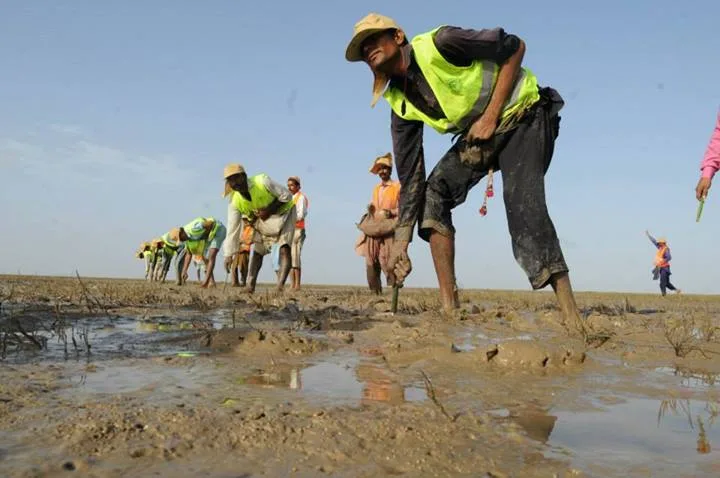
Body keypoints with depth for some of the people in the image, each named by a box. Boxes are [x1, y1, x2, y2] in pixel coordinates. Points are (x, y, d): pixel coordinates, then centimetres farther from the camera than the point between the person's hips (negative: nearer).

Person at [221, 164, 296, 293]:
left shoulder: (263, 181, -31)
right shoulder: (234, 202, -18)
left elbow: (286, 196, -22)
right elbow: (232, 228, -15)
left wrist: (268, 210, -27)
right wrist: (229, 254, -17)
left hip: (283, 212, -5)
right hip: (262, 221, 5)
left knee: (284, 249, -20)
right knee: (257, 251, 5)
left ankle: (280, 287, -26)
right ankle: (250, 286, 13)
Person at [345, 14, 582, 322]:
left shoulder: (438, 44, -20)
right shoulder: (401, 105, -2)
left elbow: (514, 47, -15)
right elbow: (409, 175, -2)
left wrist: (491, 116, -19)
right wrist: (401, 241, -6)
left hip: (523, 115, -6)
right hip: (479, 134, 6)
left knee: (522, 204, -25)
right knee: (434, 191, -11)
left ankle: (572, 319, -24)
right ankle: (450, 309, -9)